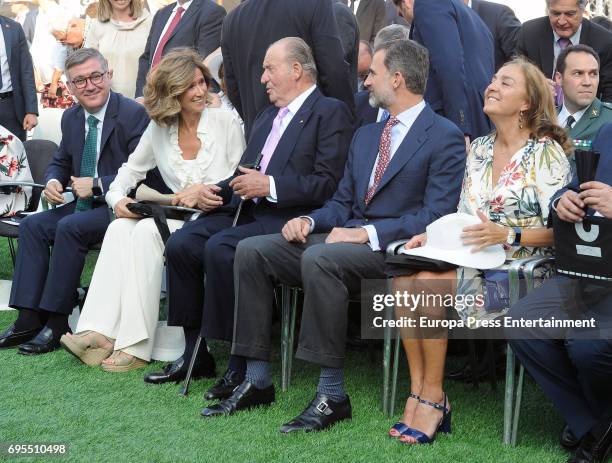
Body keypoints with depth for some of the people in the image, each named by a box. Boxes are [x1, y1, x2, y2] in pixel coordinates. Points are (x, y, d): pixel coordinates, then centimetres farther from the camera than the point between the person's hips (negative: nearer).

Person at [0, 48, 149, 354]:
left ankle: (56, 324, -22)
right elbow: (60, 163, 23)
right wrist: (53, 181, -2)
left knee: (69, 227, -29)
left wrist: (97, 185, -21)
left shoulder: (134, 115, -12)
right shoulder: (71, 118, 11)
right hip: (83, 204, 8)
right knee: (32, 225, -12)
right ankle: (29, 319, -13)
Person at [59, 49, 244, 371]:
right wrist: (117, 198, -3)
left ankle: (136, 345, -32)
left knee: (147, 230, -30)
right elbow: (131, 169, 18)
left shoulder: (225, 122, 1)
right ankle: (100, 333, -34)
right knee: (120, 227, -24)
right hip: (177, 219, 5)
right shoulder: (159, 129, 13)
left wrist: (204, 190, -15)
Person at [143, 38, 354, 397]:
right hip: (245, 210, 8)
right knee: (181, 244, -13)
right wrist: (217, 192, 8)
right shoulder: (268, 117, 26)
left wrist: (269, 186, -18)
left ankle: (241, 364, -21)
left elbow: (327, 183, -14)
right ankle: (195, 352, -3)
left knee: (220, 248, -30)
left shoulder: (331, 112, -2)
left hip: (287, 218, -8)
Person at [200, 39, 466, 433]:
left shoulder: (445, 137, -4)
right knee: (251, 250, -11)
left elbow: (436, 216, -14)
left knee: (319, 258, -37)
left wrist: (367, 233, -20)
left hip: (393, 249, -8)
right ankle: (257, 381, -8)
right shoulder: (365, 135, 22)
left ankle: (332, 395, -29)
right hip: (347, 236, 8)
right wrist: (309, 221, 0)